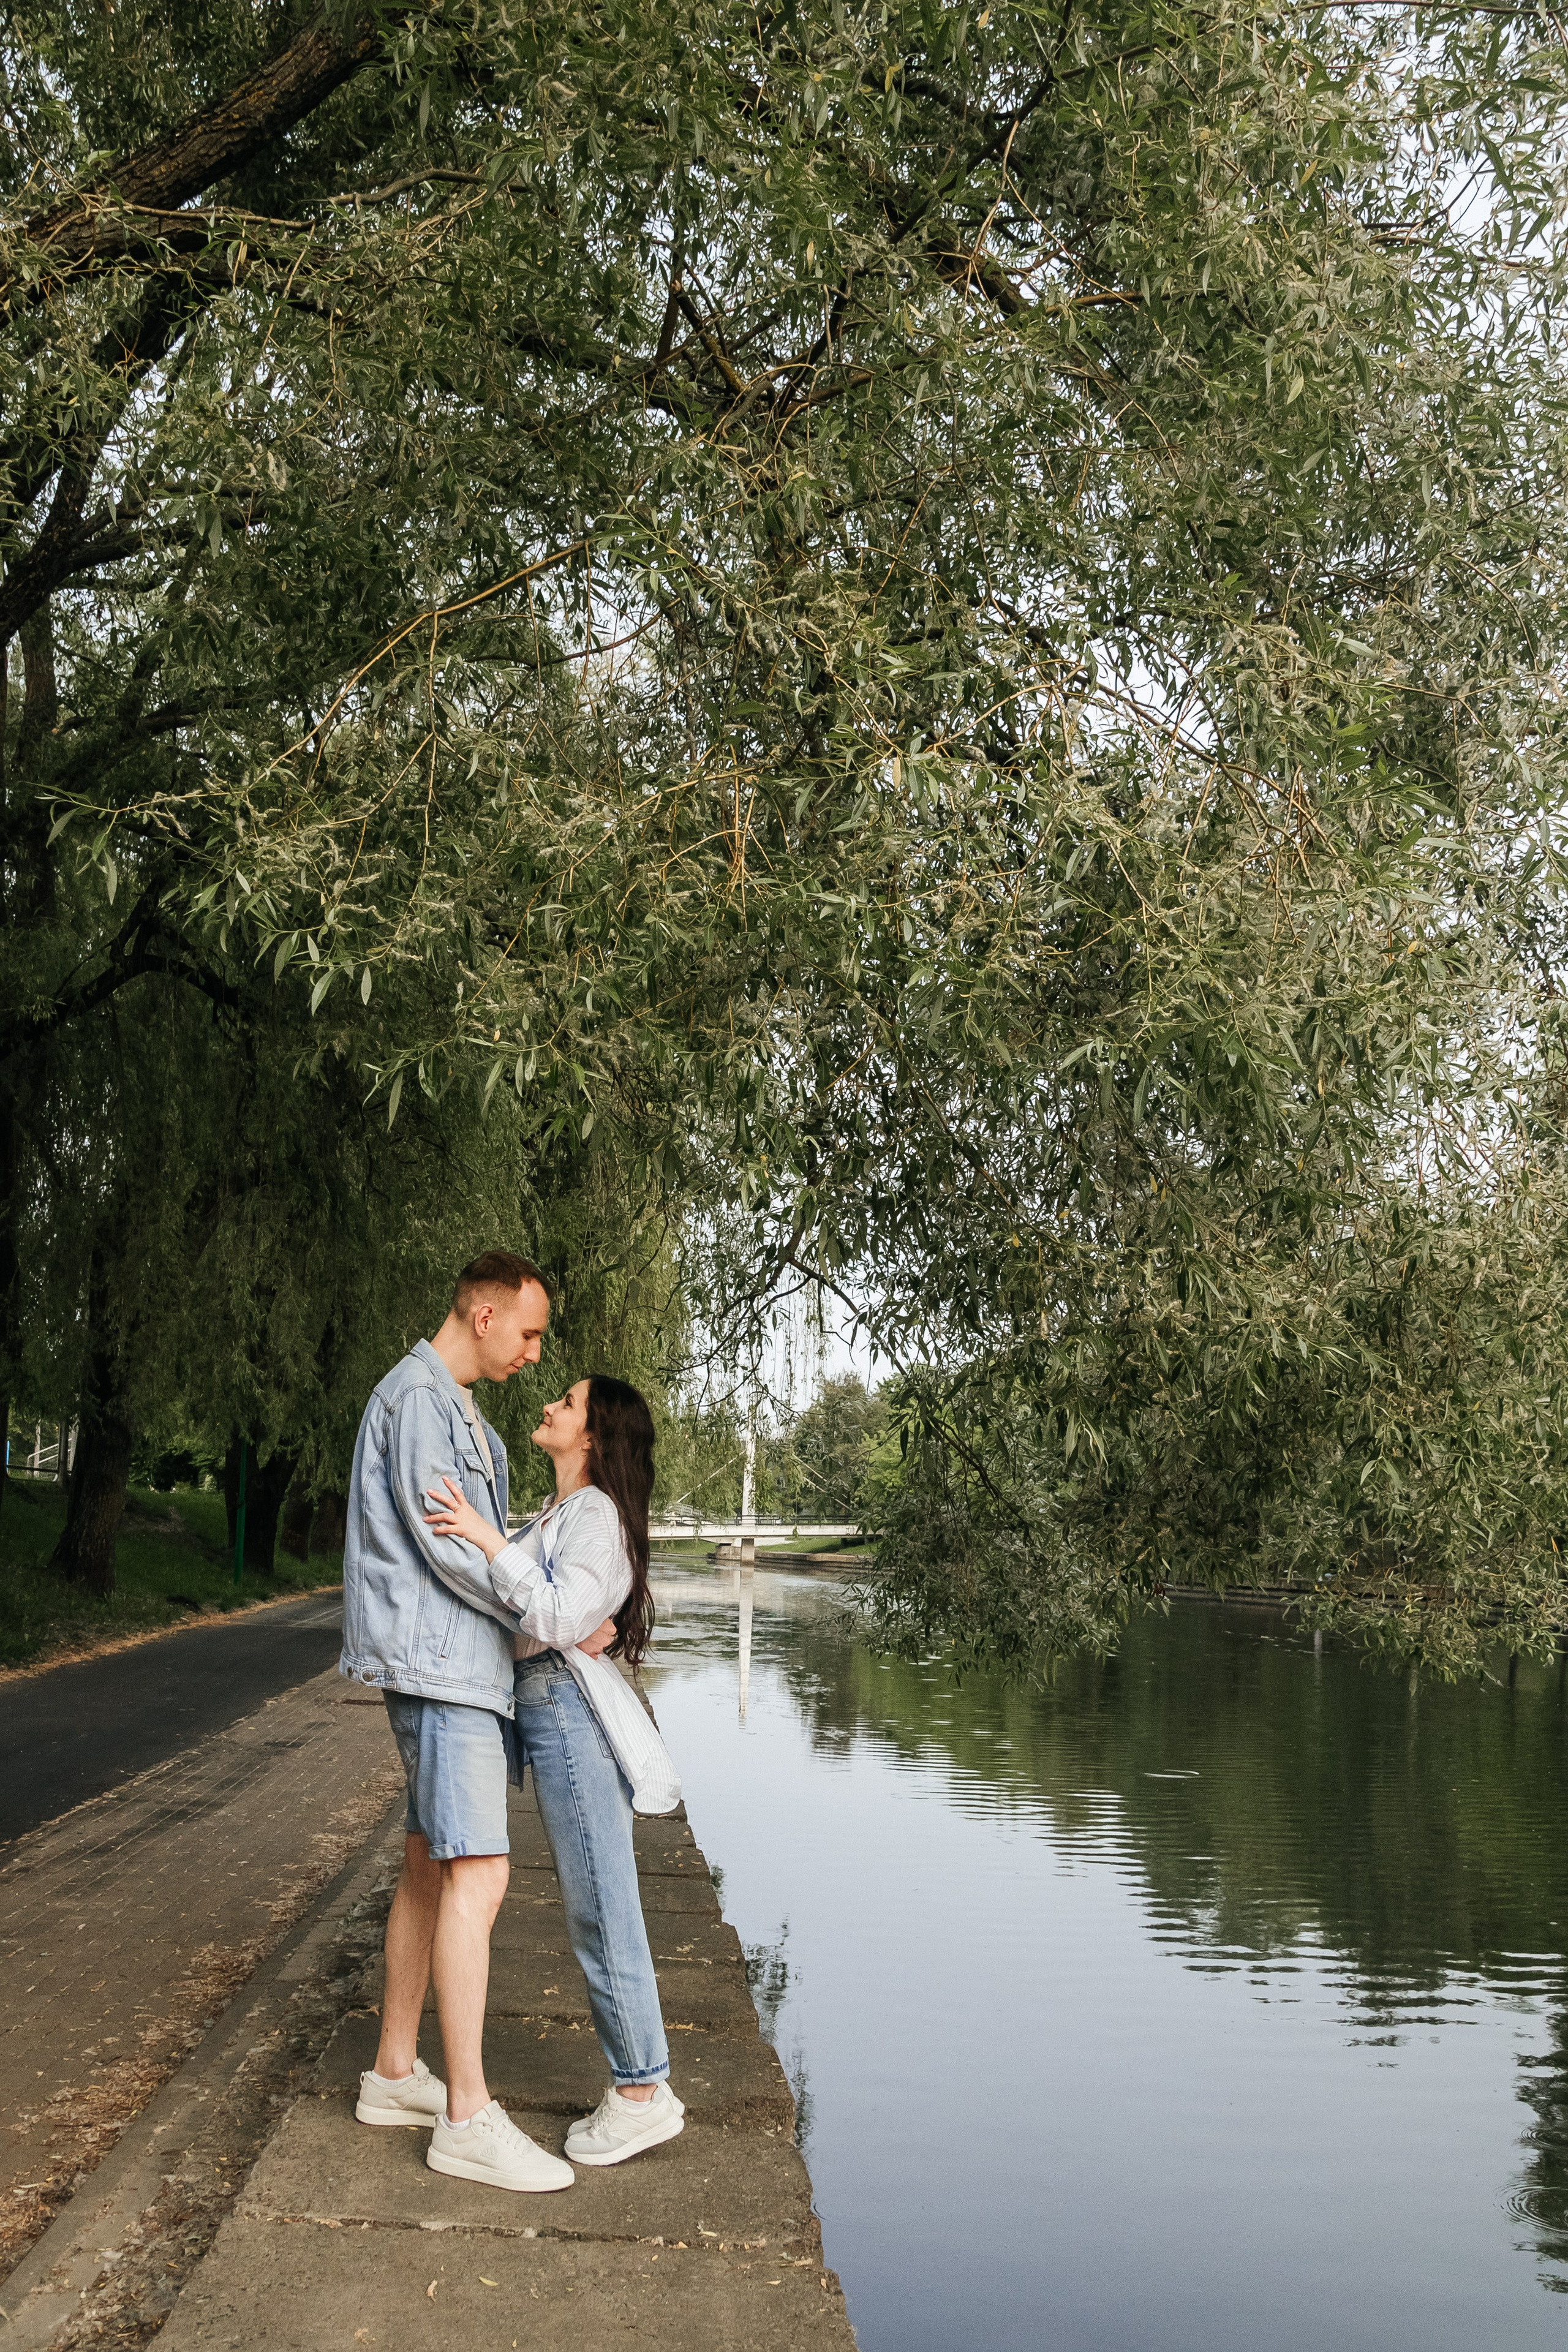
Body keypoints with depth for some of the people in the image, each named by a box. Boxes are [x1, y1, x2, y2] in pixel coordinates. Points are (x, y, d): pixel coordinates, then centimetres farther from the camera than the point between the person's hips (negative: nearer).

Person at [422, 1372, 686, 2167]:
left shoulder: (594, 1515, -12)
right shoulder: (556, 1513, 18)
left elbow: (561, 1618, -24)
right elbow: (519, 1607, 22)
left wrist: (490, 1540, -25)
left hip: (570, 1708, -10)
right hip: (543, 1708, 10)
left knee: (600, 1911, -3)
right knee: (593, 1912, 13)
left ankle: (643, 2094, 6)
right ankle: (639, 2083, 20)